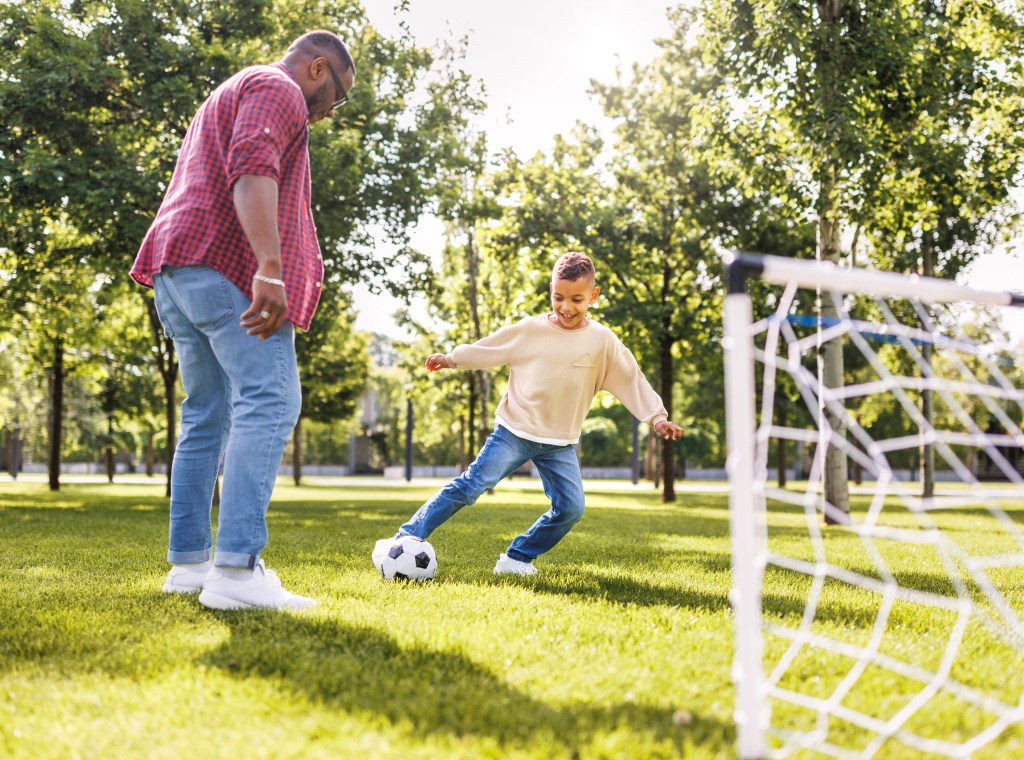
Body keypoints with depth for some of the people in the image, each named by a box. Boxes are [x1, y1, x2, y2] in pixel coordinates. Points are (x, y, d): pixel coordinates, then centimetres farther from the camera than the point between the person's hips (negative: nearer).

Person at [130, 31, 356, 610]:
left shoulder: (229, 96, 33)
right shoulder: (278, 90, 0)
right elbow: (252, 170, -19)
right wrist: (270, 269, -31)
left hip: (178, 269, 11)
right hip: (230, 264, -11)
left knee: (207, 415, 10)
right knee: (269, 404, -18)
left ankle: (189, 561, 10)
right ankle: (236, 568, -28)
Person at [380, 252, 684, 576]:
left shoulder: (602, 341, -3)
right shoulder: (529, 330, -4)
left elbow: (631, 380, 1)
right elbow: (488, 348, 9)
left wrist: (657, 416, -3)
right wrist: (452, 358, 12)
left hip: (560, 444, 2)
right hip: (514, 432, -2)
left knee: (571, 508, -9)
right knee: (470, 486, -12)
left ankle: (517, 558, 7)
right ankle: (406, 538, -10)